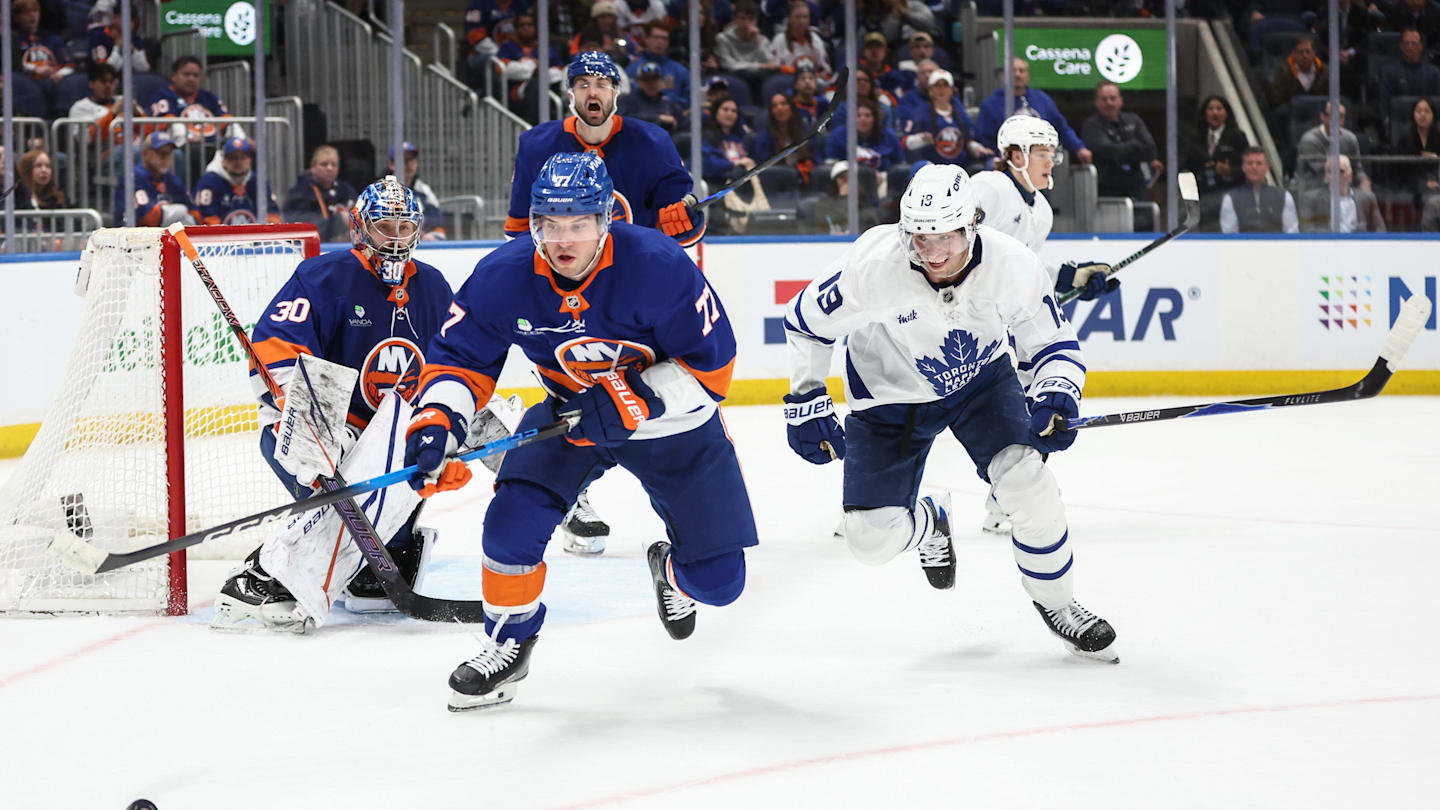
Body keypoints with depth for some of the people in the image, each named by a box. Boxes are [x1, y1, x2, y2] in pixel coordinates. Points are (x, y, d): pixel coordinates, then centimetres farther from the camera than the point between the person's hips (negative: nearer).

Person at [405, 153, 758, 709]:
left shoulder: (658, 268, -29)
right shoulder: (505, 277, -20)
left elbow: (712, 365, -23)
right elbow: (460, 357, -10)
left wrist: (635, 401, -33)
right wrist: (437, 421, -28)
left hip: (670, 419, -2)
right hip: (569, 413, 2)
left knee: (719, 580, -2)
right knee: (512, 524, -22)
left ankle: (673, 570, 38)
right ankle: (509, 641, 6)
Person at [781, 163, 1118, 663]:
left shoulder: (1013, 267, -26)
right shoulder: (873, 267, -31)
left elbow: (1056, 345, -13)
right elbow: (806, 322, -13)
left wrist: (1055, 397, -33)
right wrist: (806, 405, -11)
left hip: (980, 380, 0)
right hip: (891, 399, 0)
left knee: (1024, 477, -25)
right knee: (871, 539, -8)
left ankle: (1057, 603, 1)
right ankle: (929, 524, 32)